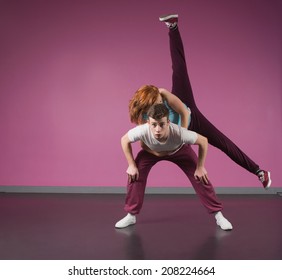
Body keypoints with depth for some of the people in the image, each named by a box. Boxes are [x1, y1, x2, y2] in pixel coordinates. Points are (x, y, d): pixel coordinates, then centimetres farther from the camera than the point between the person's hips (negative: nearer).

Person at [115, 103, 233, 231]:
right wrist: (132, 165, -17)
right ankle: (131, 215, 5)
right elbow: (125, 140, -20)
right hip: (151, 151, 1)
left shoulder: (179, 133, -45)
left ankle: (218, 214, 7)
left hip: (179, 150, -1)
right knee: (134, 175, -15)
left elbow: (203, 141, -26)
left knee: (200, 177, -10)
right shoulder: (142, 131, -43)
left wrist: (200, 167, -19)